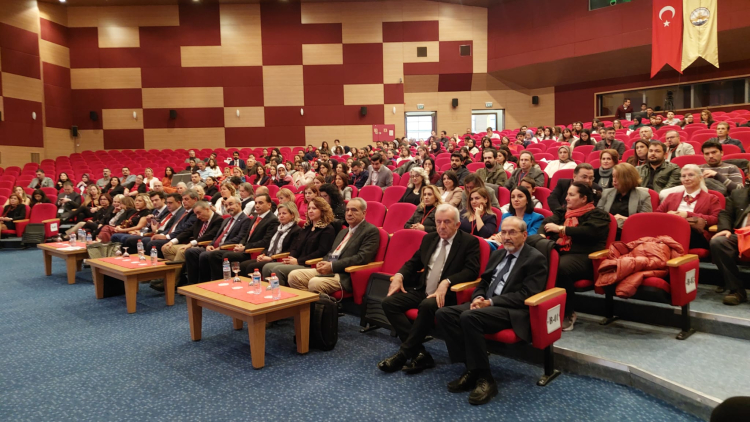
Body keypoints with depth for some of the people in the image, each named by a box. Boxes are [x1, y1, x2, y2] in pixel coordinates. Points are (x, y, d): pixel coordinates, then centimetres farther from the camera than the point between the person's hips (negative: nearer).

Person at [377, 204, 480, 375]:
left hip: (445, 294, -6)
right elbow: (413, 262, 20)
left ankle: (404, 353, -22)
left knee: (427, 306, -38)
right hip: (421, 290, 6)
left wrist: (446, 282, -29)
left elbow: (472, 270, -13)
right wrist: (399, 275, -2)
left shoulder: (469, 242, -2)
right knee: (389, 302, -16)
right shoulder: (429, 238, 15)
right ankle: (419, 353, -20)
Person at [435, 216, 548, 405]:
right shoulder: (498, 254, 19)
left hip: (513, 311, -8)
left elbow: (526, 296, -13)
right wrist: (478, 298, -3)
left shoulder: (535, 259, -4)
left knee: (469, 317, -34)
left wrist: (491, 302, -19)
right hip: (486, 304, 8)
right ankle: (471, 368, -12)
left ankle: (484, 377, -21)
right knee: (443, 313, -15)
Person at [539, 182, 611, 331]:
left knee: (561, 268, -38)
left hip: (582, 256, -5)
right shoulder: (563, 211, 27)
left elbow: (589, 232, -11)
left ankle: (568, 313, -17)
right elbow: (547, 222, 13)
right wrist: (542, 234, -10)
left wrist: (560, 228, -9)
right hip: (557, 252, 5)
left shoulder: (596, 214, 8)